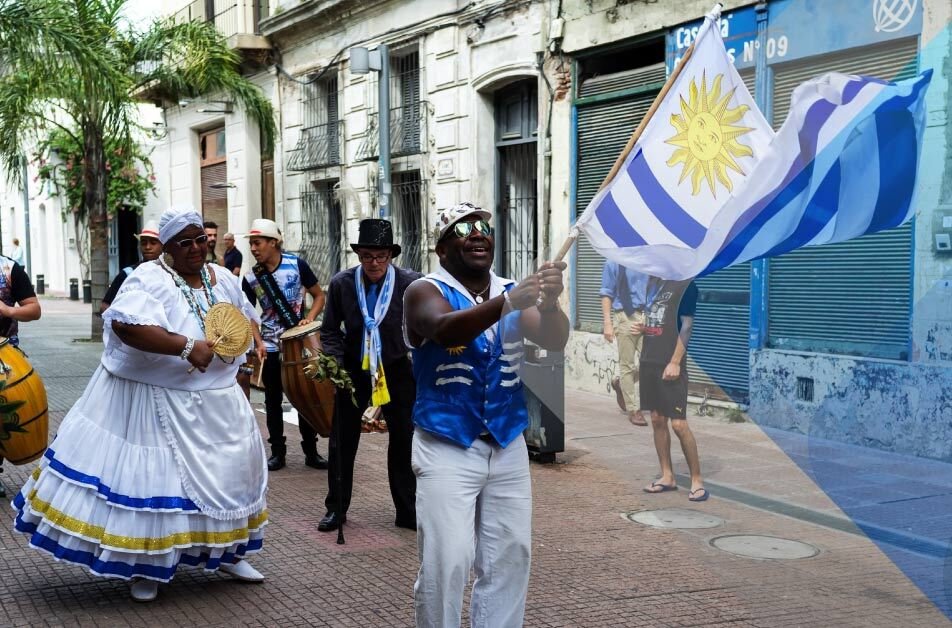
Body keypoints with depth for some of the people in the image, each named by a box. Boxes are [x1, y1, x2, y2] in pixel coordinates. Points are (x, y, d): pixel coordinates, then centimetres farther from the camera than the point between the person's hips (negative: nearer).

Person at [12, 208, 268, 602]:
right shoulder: (150, 279, -17)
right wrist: (186, 346, -35)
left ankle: (225, 552, 33)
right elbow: (125, 325, -34)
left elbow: (247, 321, 21)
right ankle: (145, 566, 18)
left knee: (225, 473, 14)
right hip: (154, 400, -7)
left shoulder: (223, 280, 5)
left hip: (214, 400, 7)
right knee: (152, 478, 0)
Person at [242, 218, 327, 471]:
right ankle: (278, 452, 16)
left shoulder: (296, 265, -8)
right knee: (273, 400, 7)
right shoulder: (251, 279, -3)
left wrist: (309, 318, -16)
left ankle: (311, 451, 14)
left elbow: (319, 295, 0)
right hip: (271, 346, 2)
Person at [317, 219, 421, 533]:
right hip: (354, 370, 1)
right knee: (342, 441, 8)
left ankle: (408, 511, 20)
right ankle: (336, 509, 23)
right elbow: (330, 330, 0)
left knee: (404, 441, 7)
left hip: (397, 370, -1)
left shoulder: (411, 282, -14)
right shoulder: (341, 283, -9)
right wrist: (334, 360, -14)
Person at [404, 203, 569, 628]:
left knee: (510, 556, 11)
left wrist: (550, 303, -31)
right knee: (447, 562, -5)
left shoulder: (515, 293, 6)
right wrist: (508, 301, -44)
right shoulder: (426, 291, -7)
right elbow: (445, 328, -29)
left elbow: (554, 343, -9)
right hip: (446, 448, -5)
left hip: (508, 446, 5)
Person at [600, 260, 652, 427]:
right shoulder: (614, 264, -1)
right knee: (627, 364, 1)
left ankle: (621, 384, 25)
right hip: (625, 317, -4)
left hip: (646, 317, 4)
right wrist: (607, 323, -9)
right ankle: (633, 410, 10)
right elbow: (607, 295, -3)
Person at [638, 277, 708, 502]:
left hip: (670, 364, -8)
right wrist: (644, 327, 3)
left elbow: (686, 326, -12)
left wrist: (675, 362, -17)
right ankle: (667, 477, 18)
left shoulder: (686, 284, -9)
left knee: (679, 423, -8)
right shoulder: (653, 281, 13)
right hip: (649, 360, 8)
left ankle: (697, 480, 1)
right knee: (657, 420, 10)